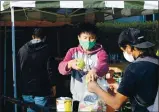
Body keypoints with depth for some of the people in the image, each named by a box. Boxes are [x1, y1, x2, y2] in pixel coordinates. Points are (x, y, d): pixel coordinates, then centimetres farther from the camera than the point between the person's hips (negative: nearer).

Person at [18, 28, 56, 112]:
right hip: (41, 89, -4)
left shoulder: (22, 49, 6)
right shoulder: (46, 50, -8)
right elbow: (50, 70, -10)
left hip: (26, 89, 4)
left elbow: (18, 69, 11)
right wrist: (53, 86, -1)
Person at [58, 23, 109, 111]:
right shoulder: (73, 51, 6)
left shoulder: (100, 52, 0)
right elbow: (61, 68, -8)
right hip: (77, 98, 2)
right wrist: (70, 64, -32)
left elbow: (104, 66, -21)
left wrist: (95, 71, -45)